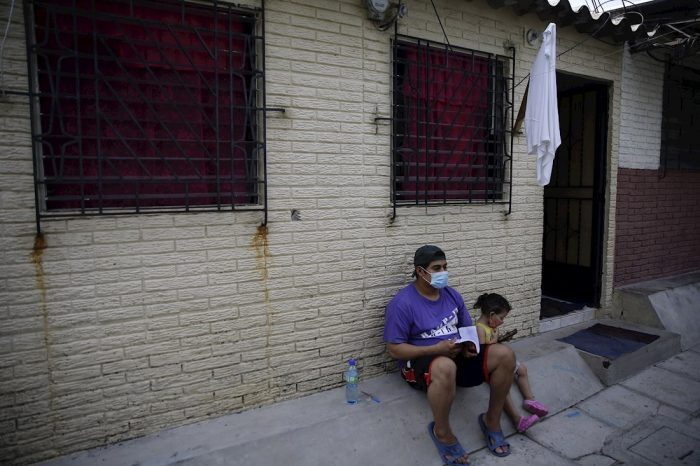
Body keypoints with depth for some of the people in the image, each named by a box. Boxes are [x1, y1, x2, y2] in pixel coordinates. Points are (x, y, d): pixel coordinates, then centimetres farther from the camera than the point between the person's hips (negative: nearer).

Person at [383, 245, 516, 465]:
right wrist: (436, 349, -24)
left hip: (457, 357, 6)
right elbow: (394, 349, -14)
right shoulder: (402, 303, -13)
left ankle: (492, 420, 4)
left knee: (504, 354, -16)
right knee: (446, 367, -42)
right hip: (421, 363, -6)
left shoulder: (452, 295, 8)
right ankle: (442, 432, -14)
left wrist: (468, 346, -10)